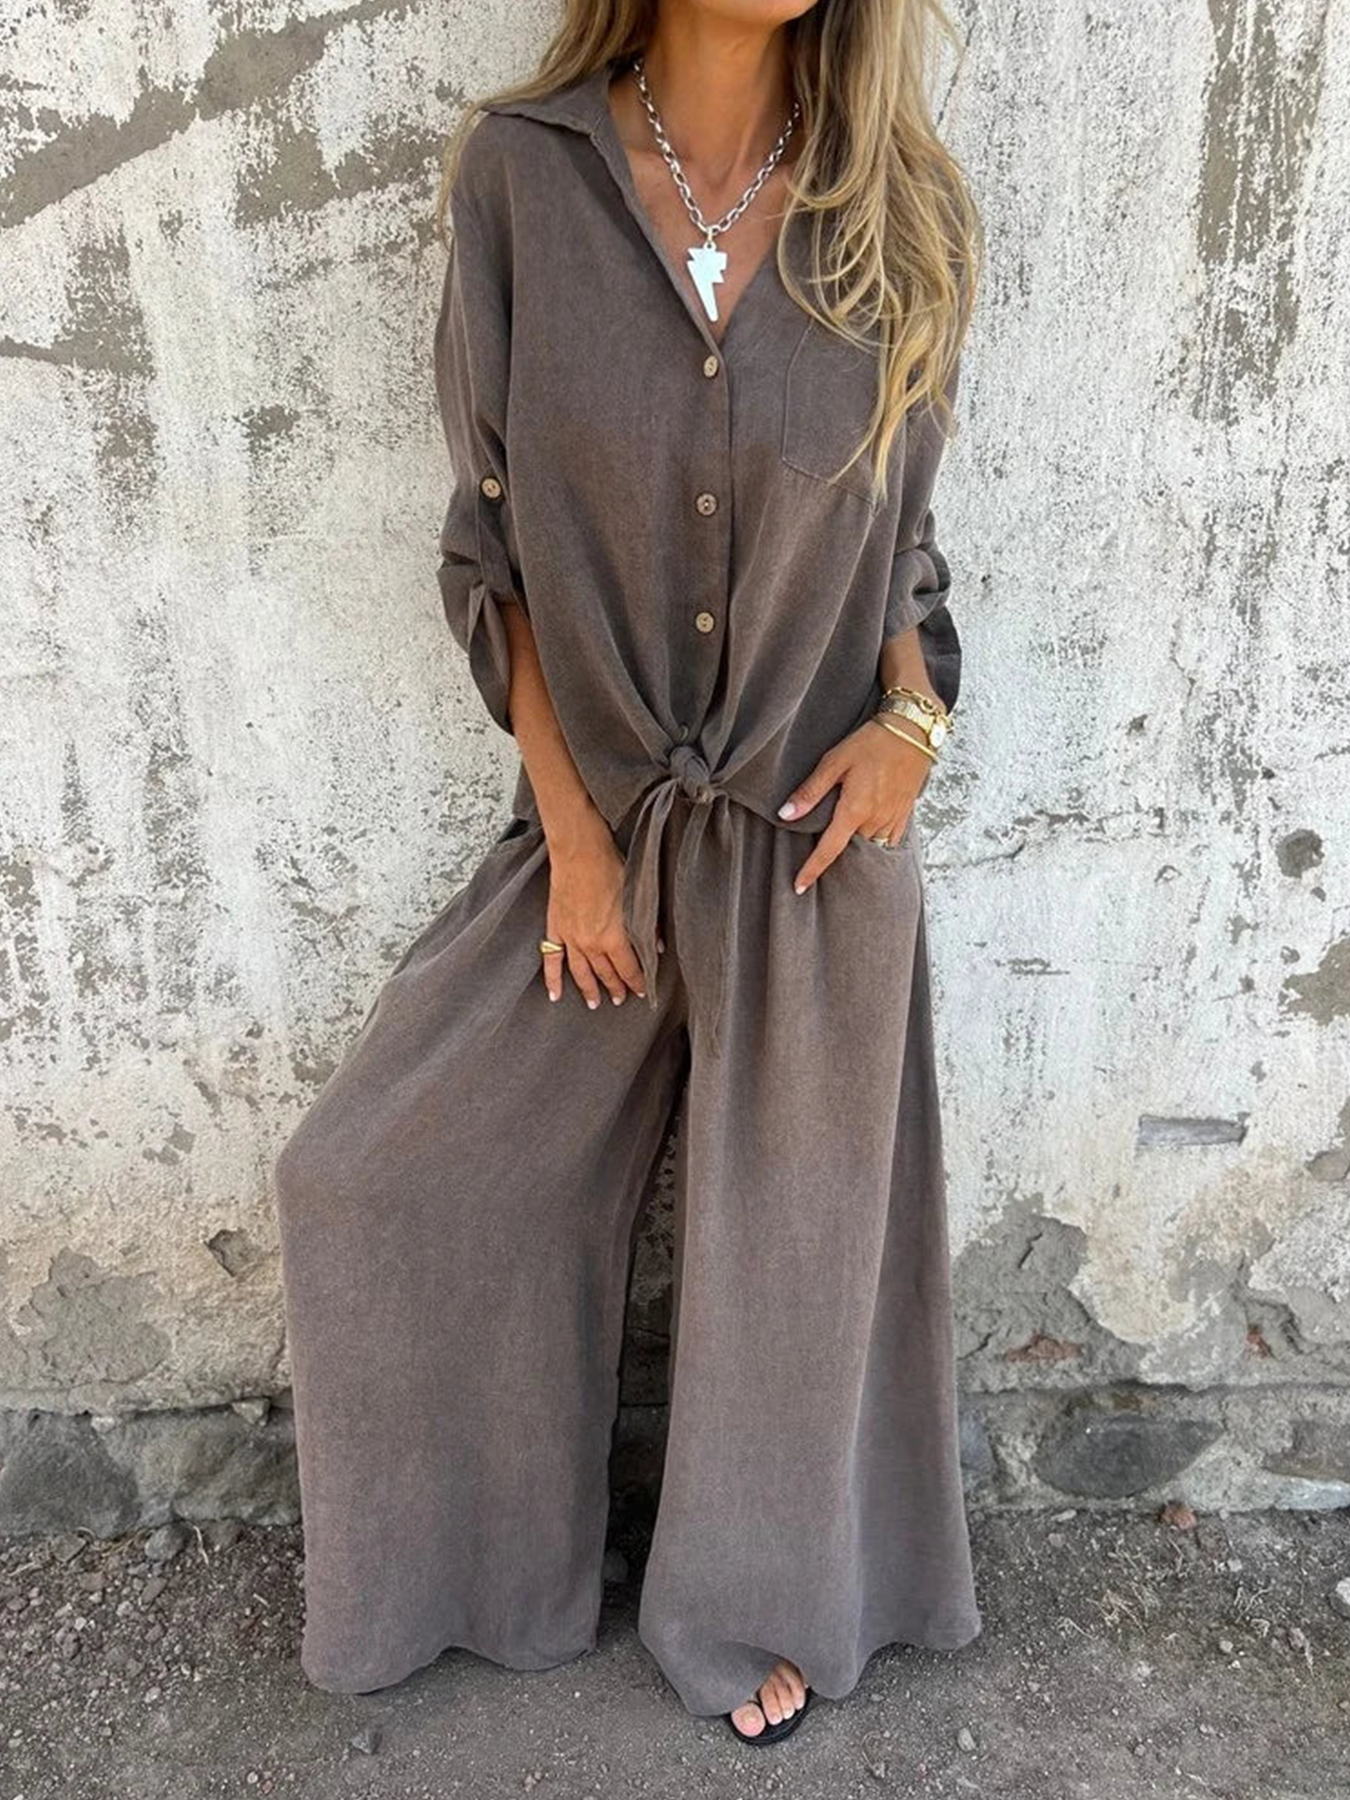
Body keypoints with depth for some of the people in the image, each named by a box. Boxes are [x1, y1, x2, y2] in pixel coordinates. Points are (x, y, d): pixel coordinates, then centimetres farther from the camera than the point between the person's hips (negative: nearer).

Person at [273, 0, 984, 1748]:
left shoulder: (895, 210, -3)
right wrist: (569, 828, -8)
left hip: (818, 833, 1)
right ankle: (468, 1545, 39)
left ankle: (757, 1599, 44)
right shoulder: (521, 170, -6)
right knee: (375, 1177, 7)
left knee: (787, 1225, 15)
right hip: (603, 820, 0)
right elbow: (496, 541, -5)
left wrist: (915, 716, -12)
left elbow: (903, 532, 6)